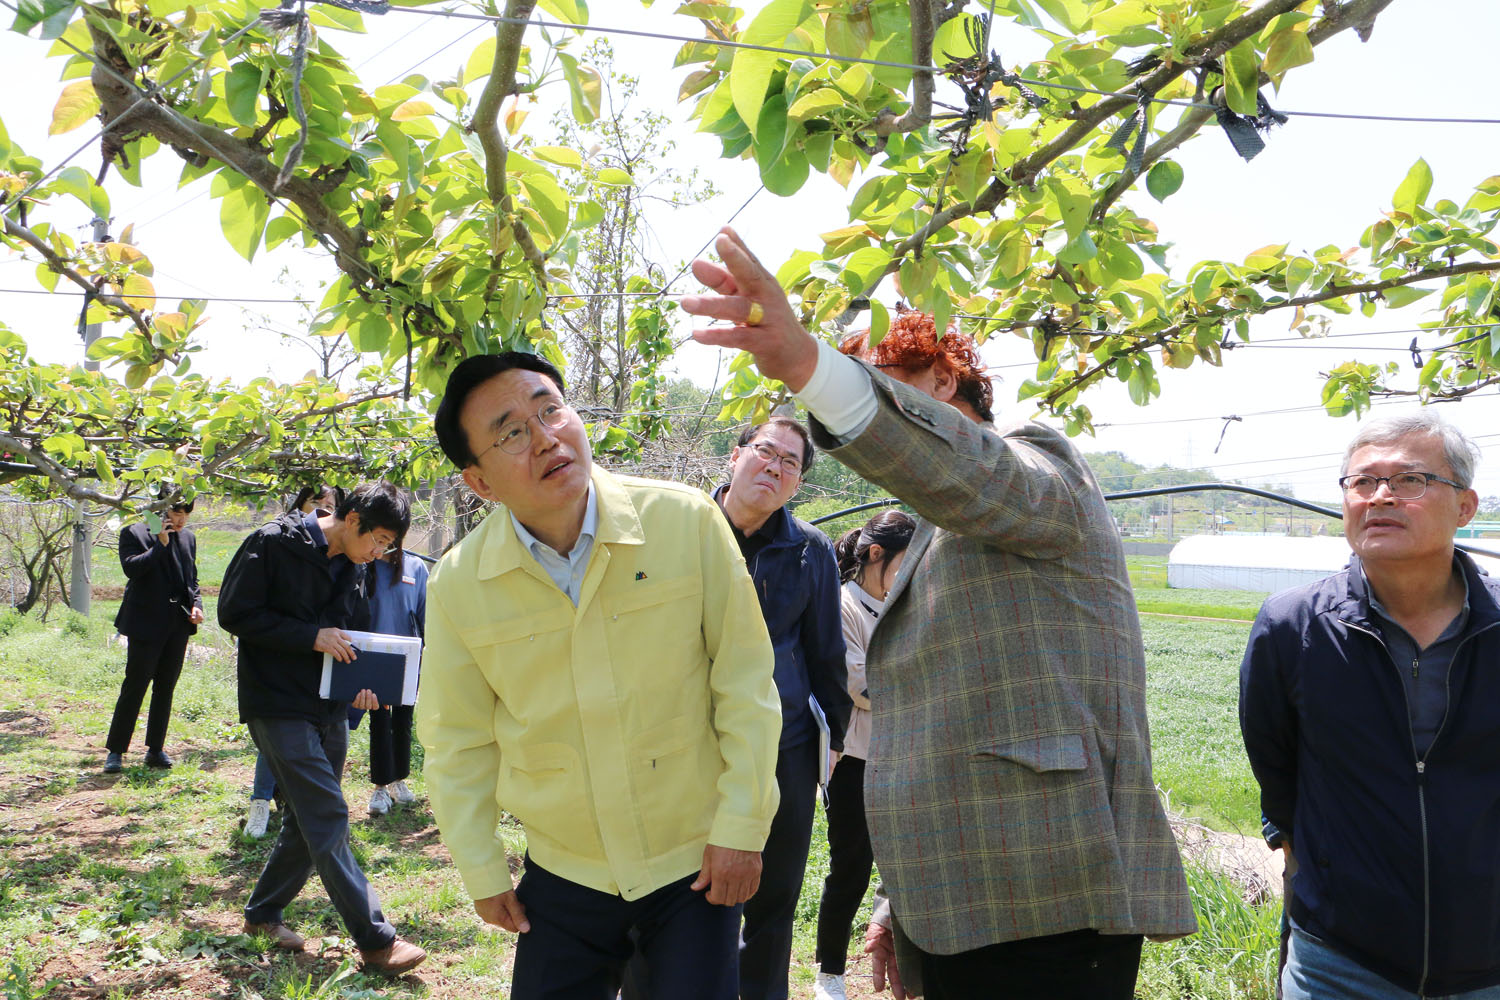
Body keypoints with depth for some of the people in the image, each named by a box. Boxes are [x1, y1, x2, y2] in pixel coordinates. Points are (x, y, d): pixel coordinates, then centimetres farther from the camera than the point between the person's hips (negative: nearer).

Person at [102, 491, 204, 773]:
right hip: (146, 623, -5)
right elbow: (131, 568, -18)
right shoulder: (135, 533, -4)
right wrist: (160, 544, -20)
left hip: (178, 623, 5)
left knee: (166, 687, 10)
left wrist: (196, 605, 4)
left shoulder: (188, 538, 12)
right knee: (135, 686, -3)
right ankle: (115, 750, 8)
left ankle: (155, 749, 19)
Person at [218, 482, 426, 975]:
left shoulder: (351, 568, 10)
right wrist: (312, 637, -19)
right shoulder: (273, 544, -12)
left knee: (307, 822, 14)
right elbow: (235, 614, -14)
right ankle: (375, 941, -6)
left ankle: (263, 912, 33)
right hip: (278, 706, -8)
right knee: (328, 818, -10)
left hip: (328, 709, 8)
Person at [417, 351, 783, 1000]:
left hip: (696, 860, -1)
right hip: (563, 875, 2)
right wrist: (482, 870, 6)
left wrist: (742, 824, -7)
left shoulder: (686, 520, -16)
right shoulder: (457, 586, -10)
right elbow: (458, 743, 3)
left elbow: (745, 681, -8)